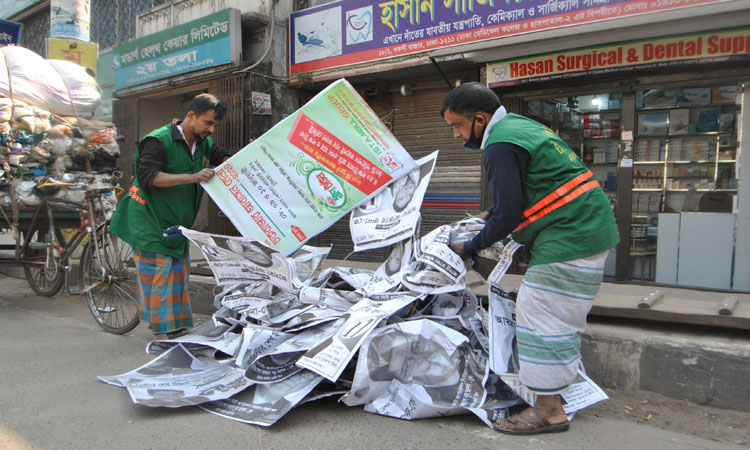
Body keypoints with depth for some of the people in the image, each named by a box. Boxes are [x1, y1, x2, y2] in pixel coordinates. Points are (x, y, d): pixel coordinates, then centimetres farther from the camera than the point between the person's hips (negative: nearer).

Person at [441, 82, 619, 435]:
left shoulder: (501, 148, -17)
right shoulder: (519, 125, 16)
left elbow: (508, 217, -16)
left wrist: (469, 248, -3)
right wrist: (493, 214, 19)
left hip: (568, 240, -11)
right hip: (590, 229, 11)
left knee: (539, 315, -4)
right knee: (564, 317, 18)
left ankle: (548, 411, 5)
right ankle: (564, 387, 31)